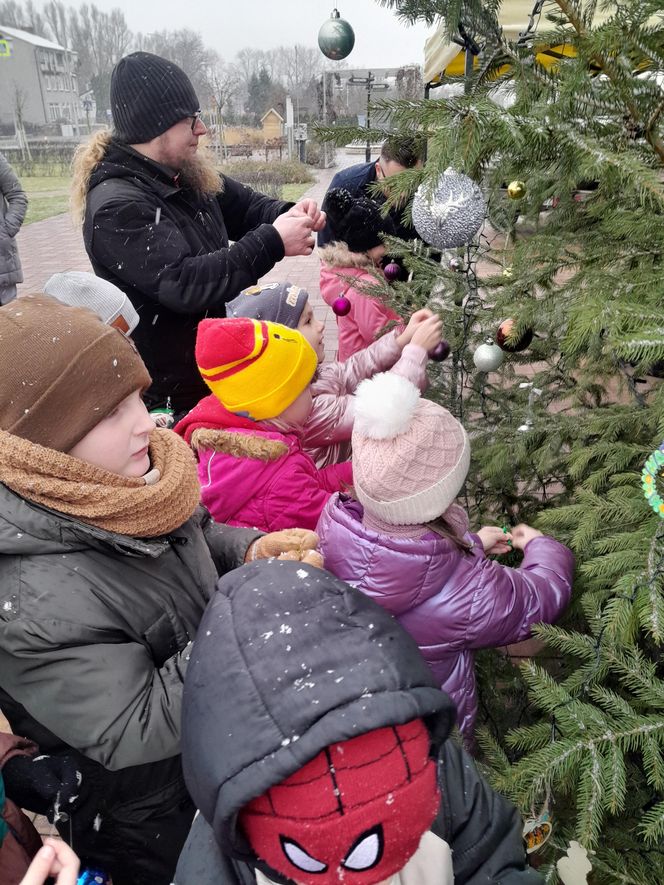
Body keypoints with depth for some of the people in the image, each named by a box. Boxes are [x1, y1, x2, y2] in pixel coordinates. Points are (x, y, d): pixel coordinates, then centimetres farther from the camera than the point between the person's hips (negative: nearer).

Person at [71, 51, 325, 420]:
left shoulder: (190, 176, 3)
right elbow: (184, 283, -31)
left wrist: (290, 214, -9)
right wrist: (273, 242, -29)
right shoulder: (115, 206, -23)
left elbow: (246, 204, 14)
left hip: (210, 368, 8)